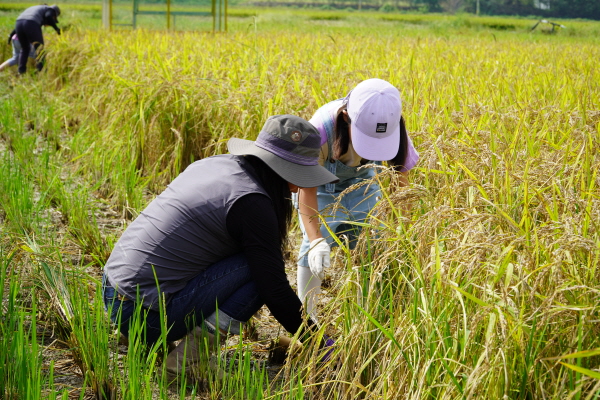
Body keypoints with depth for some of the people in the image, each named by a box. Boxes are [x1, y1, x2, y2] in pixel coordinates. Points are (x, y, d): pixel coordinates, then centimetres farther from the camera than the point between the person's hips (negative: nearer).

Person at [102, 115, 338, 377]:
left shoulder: (216, 164, 11)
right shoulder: (251, 202, -15)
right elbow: (275, 289, -14)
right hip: (147, 314, -9)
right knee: (258, 269, -8)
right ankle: (193, 354, -10)